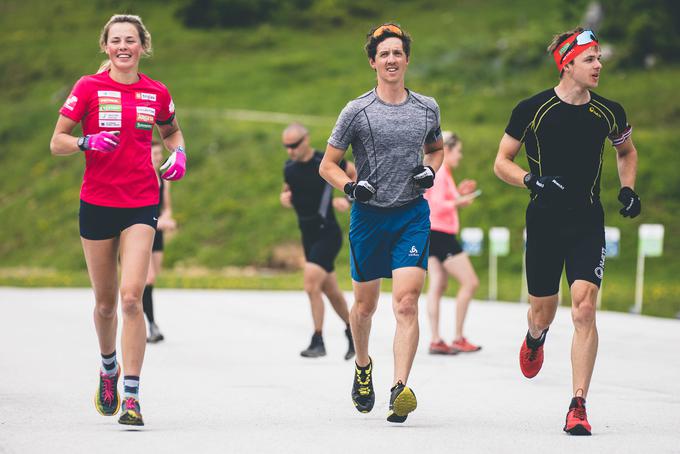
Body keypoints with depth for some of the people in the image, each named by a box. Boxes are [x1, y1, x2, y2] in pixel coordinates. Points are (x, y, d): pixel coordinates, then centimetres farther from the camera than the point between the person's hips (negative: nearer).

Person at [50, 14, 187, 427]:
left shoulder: (157, 93, 4)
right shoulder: (89, 87, -2)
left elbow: (172, 131, 25)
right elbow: (57, 142, -1)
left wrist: (179, 153, 4)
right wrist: (88, 142, -21)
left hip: (141, 203, 0)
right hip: (97, 202, 0)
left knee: (131, 298, -14)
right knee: (105, 303, 9)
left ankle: (132, 395, -12)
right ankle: (109, 369, 39)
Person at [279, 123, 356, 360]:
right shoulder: (289, 168, 4)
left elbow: (358, 173, -1)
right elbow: (288, 191, 21)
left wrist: (348, 200, -11)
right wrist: (284, 197, -2)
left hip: (327, 233, -7)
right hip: (308, 234, 7)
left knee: (311, 285, -18)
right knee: (330, 290, 15)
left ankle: (318, 341, -11)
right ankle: (352, 330, 33)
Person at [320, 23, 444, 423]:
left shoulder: (427, 108, 6)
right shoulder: (357, 111, -2)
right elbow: (328, 165, 3)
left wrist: (430, 170, 3)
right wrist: (350, 186, -16)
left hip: (413, 214, 0)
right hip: (369, 215, 0)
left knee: (406, 304, -15)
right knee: (365, 305, 12)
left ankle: (400, 390, -21)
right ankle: (363, 368, 41)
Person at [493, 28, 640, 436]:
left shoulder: (609, 112, 2)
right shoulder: (532, 110, -6)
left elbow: (627, 150, 23)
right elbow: (502, 162, 2)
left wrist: (628, 189, 6)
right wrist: (532, 180, -16)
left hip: (588, 222, 1)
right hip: (544, 220, -1)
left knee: (584, 308, -14)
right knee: (543, 312, 8)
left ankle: (578, 406, -11)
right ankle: (535, 338, 49)